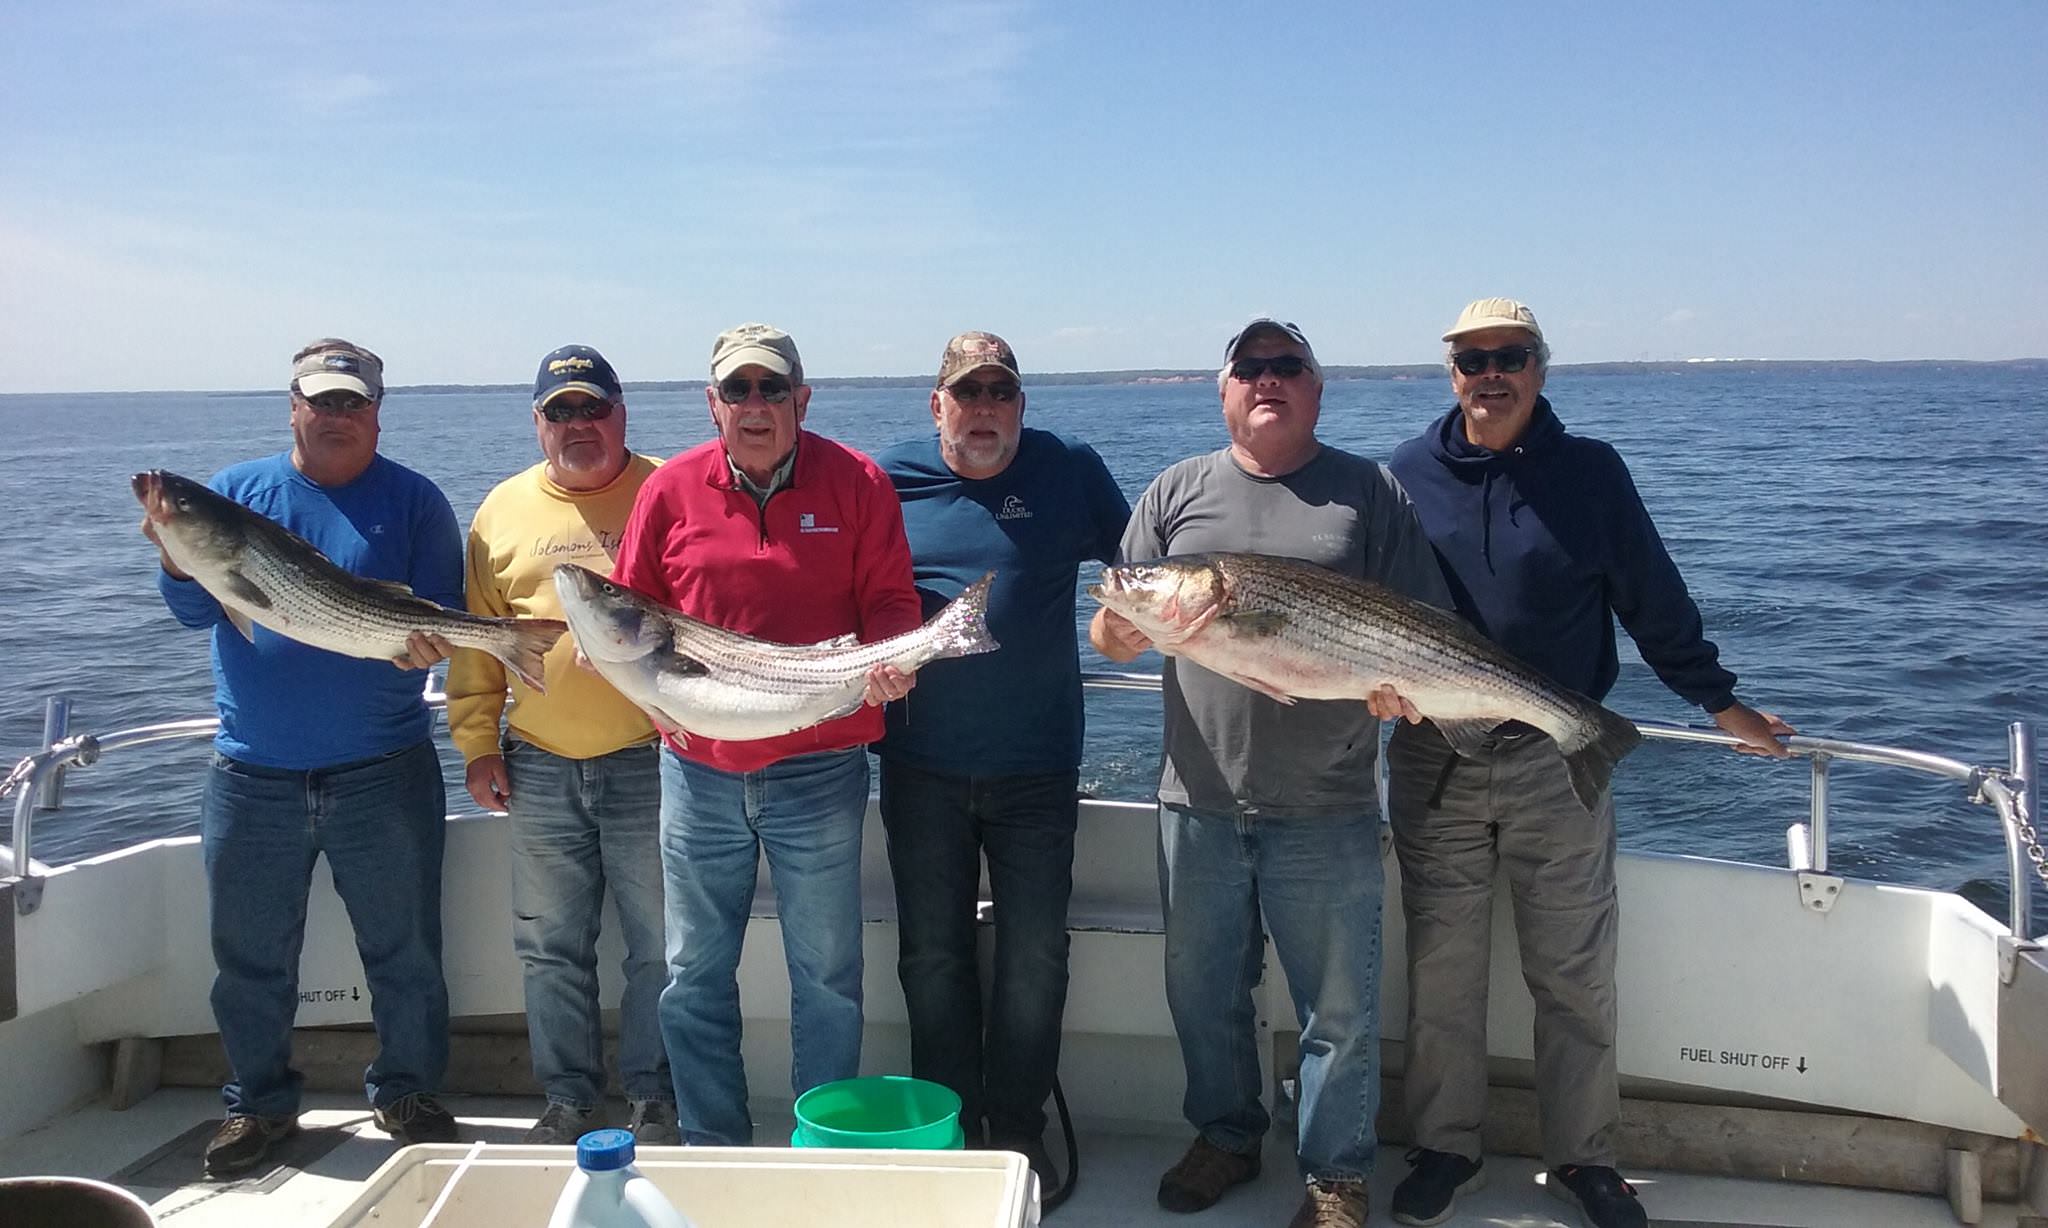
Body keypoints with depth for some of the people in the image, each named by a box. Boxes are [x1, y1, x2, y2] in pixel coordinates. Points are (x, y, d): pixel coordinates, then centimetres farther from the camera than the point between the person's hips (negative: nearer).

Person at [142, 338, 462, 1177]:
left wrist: (425, 638, -26)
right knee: (249, 954, 12)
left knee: (404, 949, 8)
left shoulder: (412, 500, 1)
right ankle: (258, 1104, 30)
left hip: (382, 770, -1)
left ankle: (406, 1093, 26)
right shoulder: (237, 490, 6)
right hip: (251, 773, 2)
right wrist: (179, 557, -20)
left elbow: (444, 619, -3)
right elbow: (196, 612, 0)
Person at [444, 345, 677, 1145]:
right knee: (551, 949, 12)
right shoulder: (504, 508, 8)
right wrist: (477, 742, 5)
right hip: (539, 767, 3)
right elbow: (474, 636, 10)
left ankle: (653, 1099, 20)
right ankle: (569, 1100, 26)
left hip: (649, 760, -3)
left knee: (659, 945, 6)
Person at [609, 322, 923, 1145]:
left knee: (826, 974, 9)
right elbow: (632, 608, 10)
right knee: (695, 974, 12)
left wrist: (888, 659, -22)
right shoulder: (671, 489, 2)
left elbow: (889, 599, -2)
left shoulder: (856, 483, -2)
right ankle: (711, 1146, 29)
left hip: (818, 768, -2)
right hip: (698, 767, 2)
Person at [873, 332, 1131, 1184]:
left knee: (1035, 957, 7)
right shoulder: (889, 480, 1)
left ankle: (1018, 1128, 24)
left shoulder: (1071, 470, 1)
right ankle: (948, 1124, 28)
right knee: (933, 954, 12)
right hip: (921, 766, 1)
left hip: (1037, 765, 0)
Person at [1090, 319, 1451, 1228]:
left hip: (1327, 811, -2)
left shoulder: (1370, 494, 4)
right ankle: (1224, 1135, 37)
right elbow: (1115, 629, 6)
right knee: (1203, 990, 16)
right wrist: (1117, 632, -17)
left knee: (1340, 1006, 7)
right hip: (1199, 802, 2)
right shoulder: (1177, 491, 9)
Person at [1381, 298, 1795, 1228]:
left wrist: (1721, 702, 11)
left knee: (1575, 975, 6)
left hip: (1558, 762, 0)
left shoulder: (1590, 471, 2)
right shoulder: (1407, 473, 4)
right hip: (1433, 760, 1)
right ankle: (1443, 1149, 23)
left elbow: (1654, 601, 8)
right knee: (1440, 972, 7)